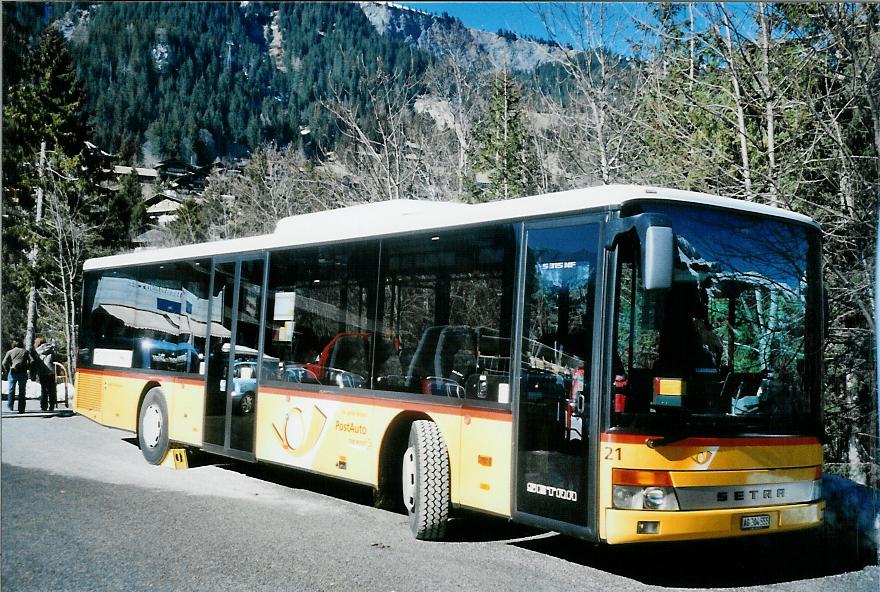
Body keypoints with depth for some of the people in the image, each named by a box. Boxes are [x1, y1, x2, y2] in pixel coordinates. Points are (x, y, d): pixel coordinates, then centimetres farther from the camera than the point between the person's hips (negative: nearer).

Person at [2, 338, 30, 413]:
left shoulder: (10, 352, 8)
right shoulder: (25, 351, 11)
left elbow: (4, 363, -4)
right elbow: (31, 361, -2)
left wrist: (7, 371, 7)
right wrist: (26, 368, 8)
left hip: (13, 373, -1)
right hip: (23, 373, 1)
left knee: (11, 390, 11)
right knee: (22, 391, 5)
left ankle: (11, 407, 6)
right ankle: (21, 409, 3)